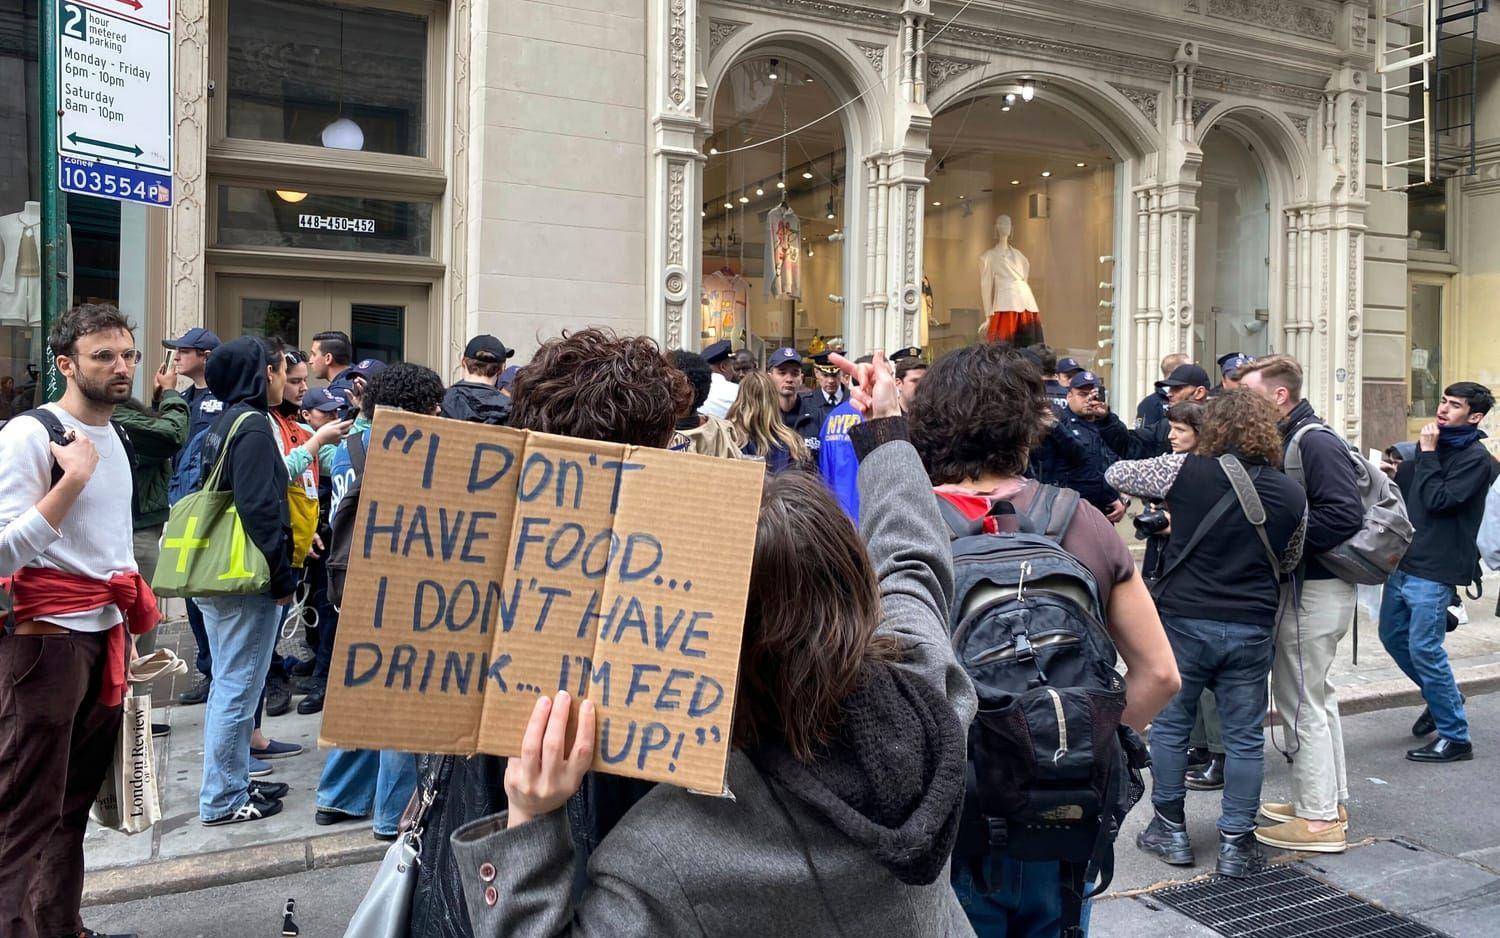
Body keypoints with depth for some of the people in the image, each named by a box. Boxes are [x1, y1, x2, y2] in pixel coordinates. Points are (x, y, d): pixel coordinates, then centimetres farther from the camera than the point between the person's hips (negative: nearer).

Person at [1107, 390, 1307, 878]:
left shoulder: (1187, 471, -9)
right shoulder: (1292, 495, 2)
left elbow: (1116, 474, 4)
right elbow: (1288, 562, 16)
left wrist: (1169, 502, 21)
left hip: (1184, 619, -2)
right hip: (1251, 629, 2)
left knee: (1169, 724, 13)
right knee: (1244, 737, 11)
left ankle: (1170, 830, 22)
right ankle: (1236, 843, 16)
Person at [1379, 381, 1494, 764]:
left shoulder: (1475, 459, -11)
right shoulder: (1435, 445, 13)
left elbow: (1438, 500, -20)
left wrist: (1427, 454, -15)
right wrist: (1400, 472, -1)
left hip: (1435, 570, -8)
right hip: (1405, 560, 8)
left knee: (1424, 648, -8)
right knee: (1393, 636, 17)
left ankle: (1455, 738, 3)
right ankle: (1441, 701, 37)